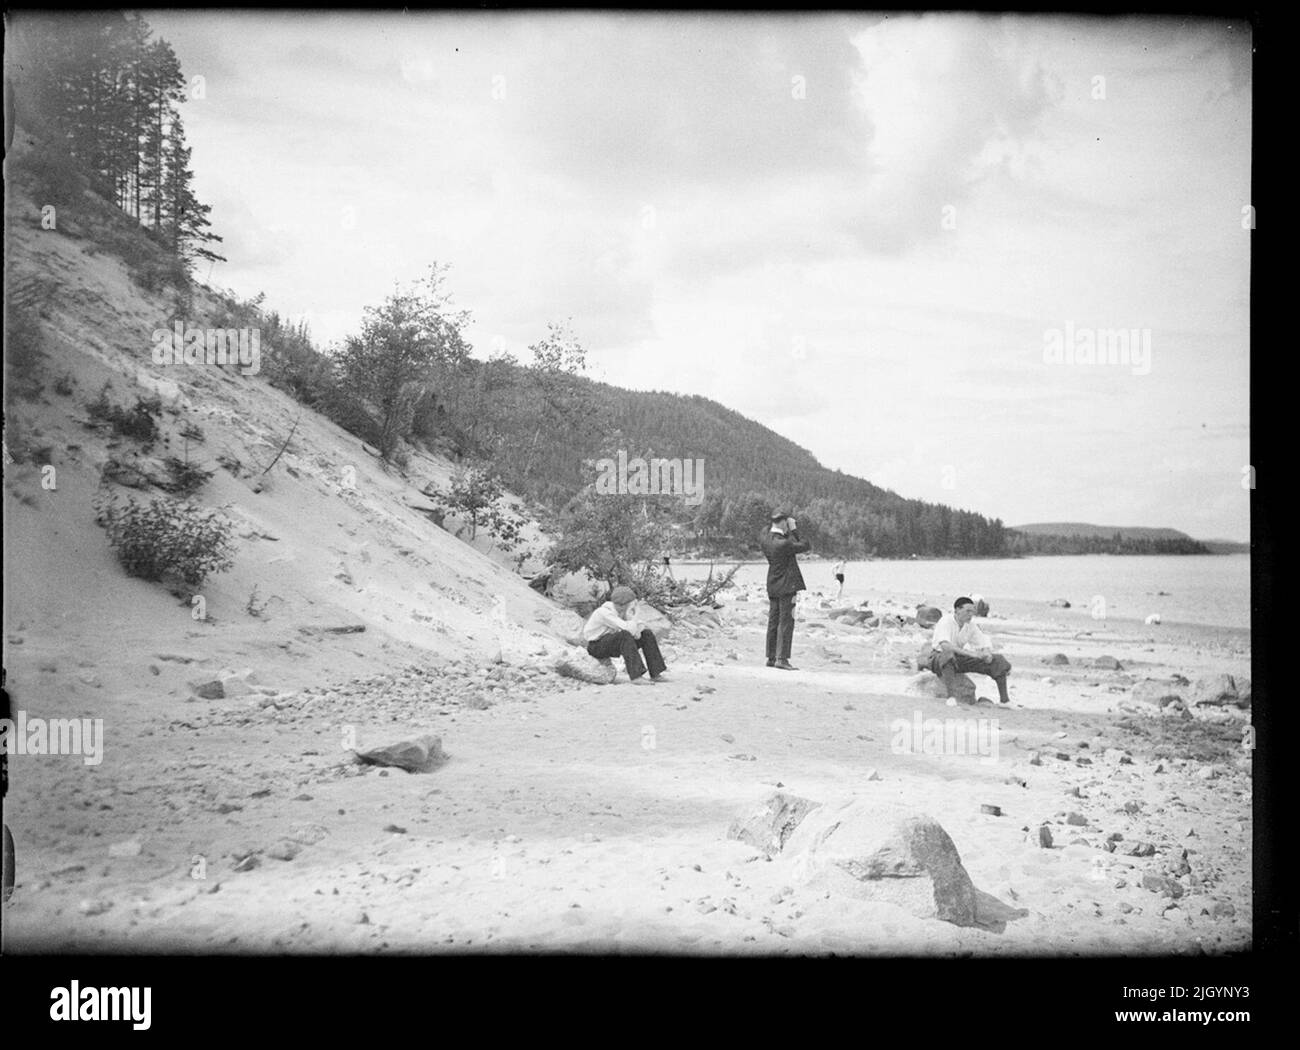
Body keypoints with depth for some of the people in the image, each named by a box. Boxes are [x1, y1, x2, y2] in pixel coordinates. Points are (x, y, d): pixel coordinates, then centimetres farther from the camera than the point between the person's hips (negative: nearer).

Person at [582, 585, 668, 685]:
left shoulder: (619, 610, 1)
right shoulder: (604, 612, -28)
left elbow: (639, 624, 5)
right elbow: (628, 628, -36)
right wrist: (634, 618, -15)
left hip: (613, 644, 9)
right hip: (597, 646, -9)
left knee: (647, 634, -3)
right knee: (625, 635, -37)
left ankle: (655, 674, -6)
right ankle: (636, 676, -39)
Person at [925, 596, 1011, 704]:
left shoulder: (970, 624, 0)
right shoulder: (946, 621, -20)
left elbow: (984, 643, 5)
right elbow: (945, 645, -37)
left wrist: (987, 653, -21)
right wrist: (970, 653, -41)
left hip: (959, 660, 6)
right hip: (939, 657, -6)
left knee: (998, 660, -5)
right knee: (949, 655, -44)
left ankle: (1004, 700, -1)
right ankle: (951, 696, -49)